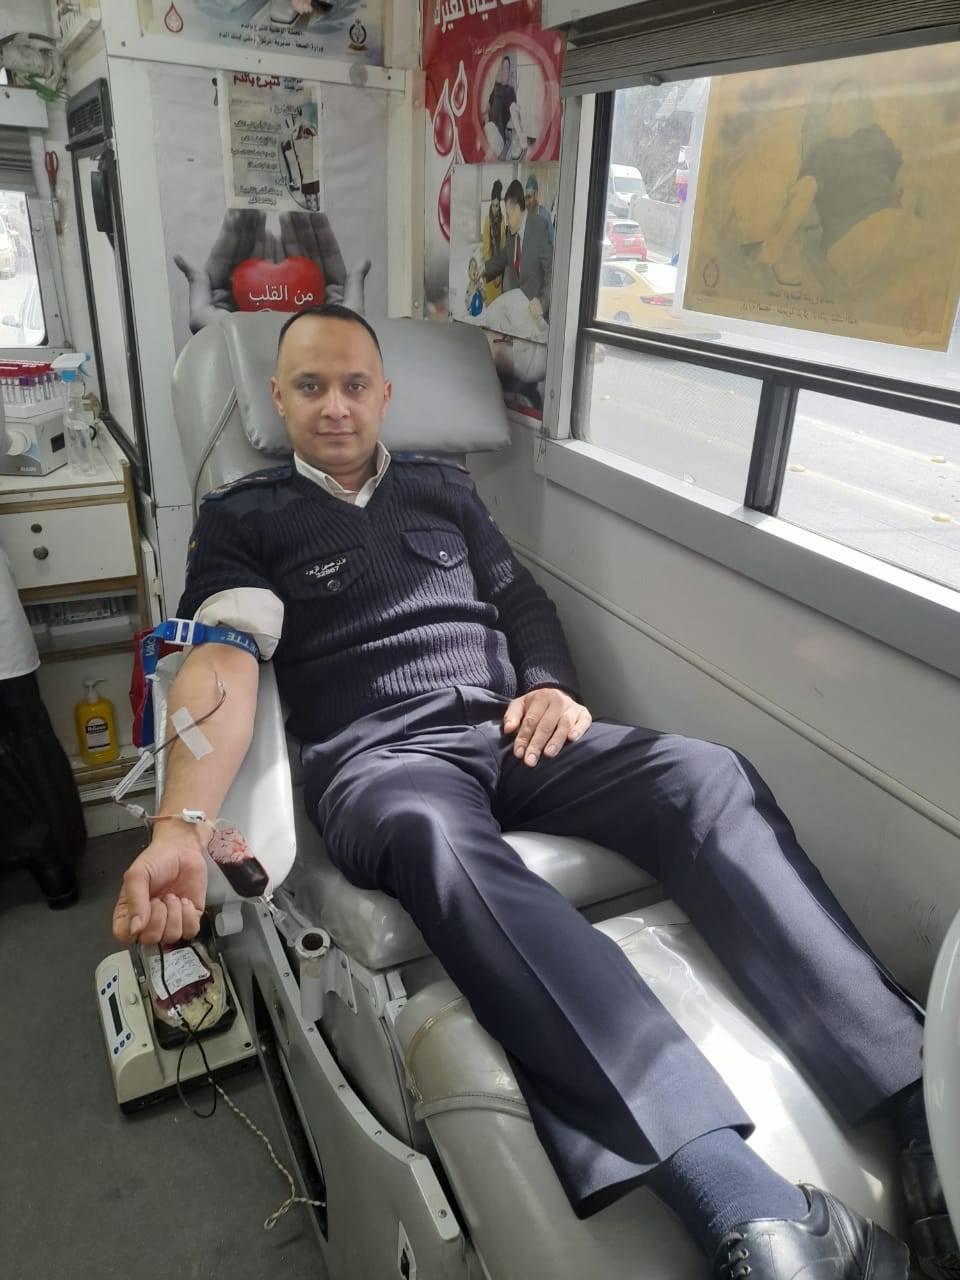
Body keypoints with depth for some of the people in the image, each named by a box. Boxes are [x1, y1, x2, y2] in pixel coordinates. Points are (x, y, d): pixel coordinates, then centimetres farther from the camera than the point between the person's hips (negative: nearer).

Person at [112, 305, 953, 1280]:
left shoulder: (444, 489, 23)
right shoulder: (243, 517, 10)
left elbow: (524, 601, 24)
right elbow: (223, 662, -7)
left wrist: (553, 686, 1)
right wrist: (179, 827, -23)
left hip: (511, 734, 5)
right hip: (380, 755, -4)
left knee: (708, 777, -22)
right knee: (433, 835, -40)